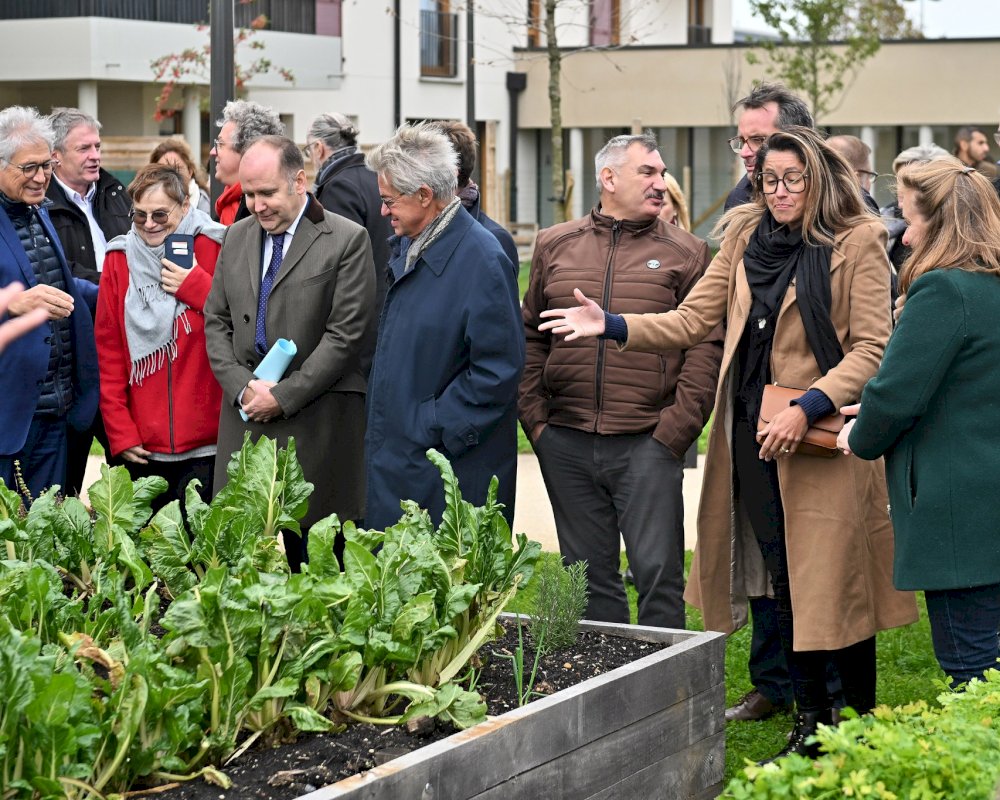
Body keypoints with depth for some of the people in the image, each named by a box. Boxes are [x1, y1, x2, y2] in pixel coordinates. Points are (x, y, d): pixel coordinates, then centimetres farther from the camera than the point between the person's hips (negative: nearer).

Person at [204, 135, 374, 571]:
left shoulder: (346, 240, -4)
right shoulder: (236, 237, 14)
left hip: (316, 423, -5)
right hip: (244, 417, 5)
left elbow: (344, 335, -9)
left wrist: (283, 396, -11)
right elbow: (216, 322, 14)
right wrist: (242, 386, -3)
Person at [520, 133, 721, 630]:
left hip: (647, 444, -3)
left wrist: (674, 431, -11)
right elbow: (530, 337, 13)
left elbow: (706, 347, -3)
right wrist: (535, 418, 4)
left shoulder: (685, 253, 4)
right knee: (589, 577, 10)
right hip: (567, 444, 3)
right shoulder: (554, 246, 11)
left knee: (658, 575, -2)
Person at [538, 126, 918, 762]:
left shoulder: (856, 243, -4)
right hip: (752, 435, 5)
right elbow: (691, 321, 10)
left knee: (834, 585, -1)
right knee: (785, 583, 9)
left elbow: (872, 347, -8)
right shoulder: (746, 238, 12)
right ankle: (812, 724, 18)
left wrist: (808, 408, -18)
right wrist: (611, 325, -3)